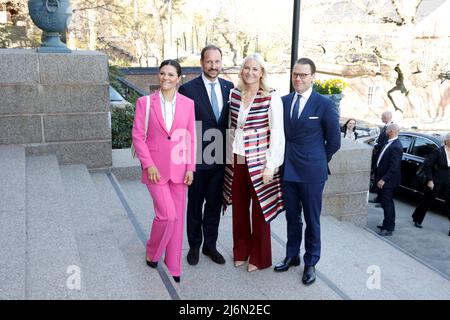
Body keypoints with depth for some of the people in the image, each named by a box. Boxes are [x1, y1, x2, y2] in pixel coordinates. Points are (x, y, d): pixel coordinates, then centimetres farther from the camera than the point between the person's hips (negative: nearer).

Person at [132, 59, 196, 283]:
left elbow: (191, 138, 4)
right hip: (156, 169, -2)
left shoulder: (187, 103, 3)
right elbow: (138, 136, -4)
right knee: (167, 214, -11)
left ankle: (173, 266, 23)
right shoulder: (145, 102, -2)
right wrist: (148, 165, -11)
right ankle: (152, 252, 19)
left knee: (177, 217, 8)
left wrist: (190, 168, -1)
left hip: (179, 169, 3)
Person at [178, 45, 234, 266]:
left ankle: (210, 245, 30)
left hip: (221, 157, 4)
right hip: (197, 157, -3)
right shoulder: (188, 89, -9)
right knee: (195, 204, 12)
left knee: (215, 204, 14)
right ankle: (194, 246, 28)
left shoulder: (229, 88, 5)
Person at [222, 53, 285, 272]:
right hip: (236, 161, 4)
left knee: (260, 209, 6)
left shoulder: (271, 98, -9)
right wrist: (229, 157, 8)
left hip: (258, 162, -4)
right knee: (239, 207, 13)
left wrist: (271, 166, -12)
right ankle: (241, 251, 32)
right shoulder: (234, 94, 5)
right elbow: (230, 128, 10)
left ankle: (259, 257, 24)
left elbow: (277, 133, -9)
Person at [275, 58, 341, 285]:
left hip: (311, 172, -3)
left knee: (312, 219, 8)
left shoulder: (324, 104, -7)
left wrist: (318, 162, 4)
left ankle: (310, 263, 24)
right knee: (292, 217, 16)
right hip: (288, 170, 4)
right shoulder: (283, 101, 4)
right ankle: (292, 256, 33)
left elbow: (334, 141, -1)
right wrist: (286, 158, 7)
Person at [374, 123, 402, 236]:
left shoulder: (396, 146, -21)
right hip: (382, 178, 9)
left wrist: (383, 179, -24)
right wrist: (379, 178, 12)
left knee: (387, 203, -1)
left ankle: (389, 228, 8)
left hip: (388, 180, -9)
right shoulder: (389, 143, 8)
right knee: (385, 202, 18)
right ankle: (387, 224, 32)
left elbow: (394, 167, -24)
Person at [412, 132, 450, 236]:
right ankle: (417, 219, 32)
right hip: (436, 182, -5)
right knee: (427, 201, 11)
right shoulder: (438, 152, -14)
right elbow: (427, 165, -13)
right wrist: (430, 180, -15)